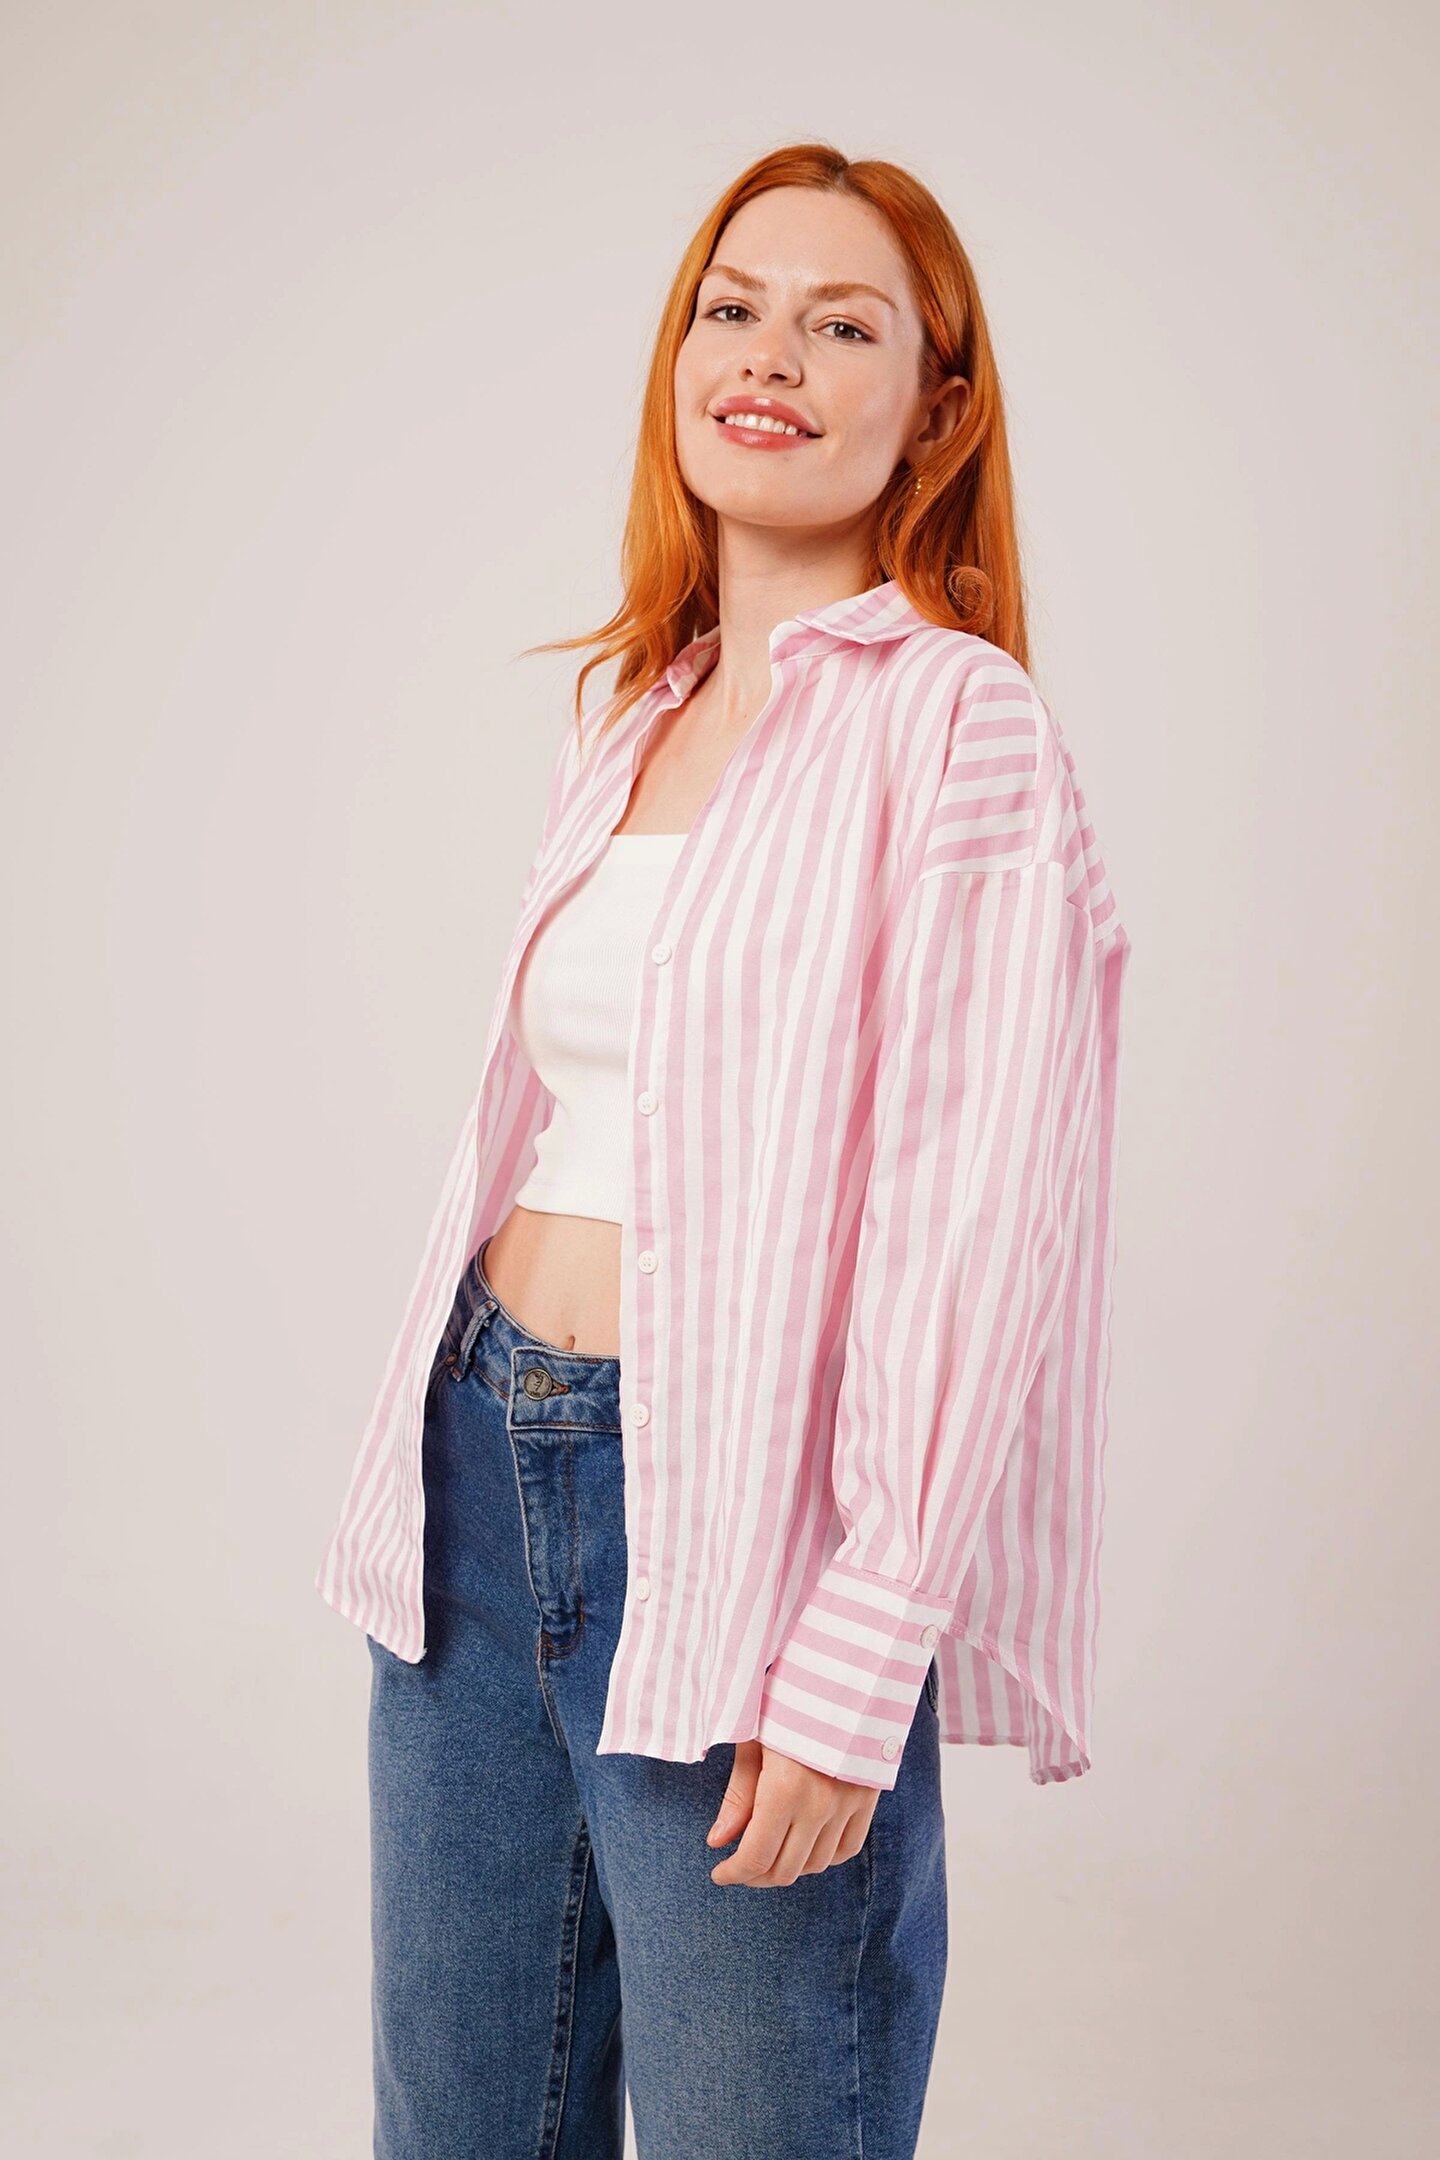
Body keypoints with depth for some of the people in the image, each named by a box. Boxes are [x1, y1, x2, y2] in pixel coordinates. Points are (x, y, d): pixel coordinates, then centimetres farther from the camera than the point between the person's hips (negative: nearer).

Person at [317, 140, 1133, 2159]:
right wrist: (461, 1433, 14)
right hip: (488, 1470, 7)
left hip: (729, 1514, -7)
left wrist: (849, 1669, -18)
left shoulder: (957, 722, -10)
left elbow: (972, 1221, -16)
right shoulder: (622, 723, 12)